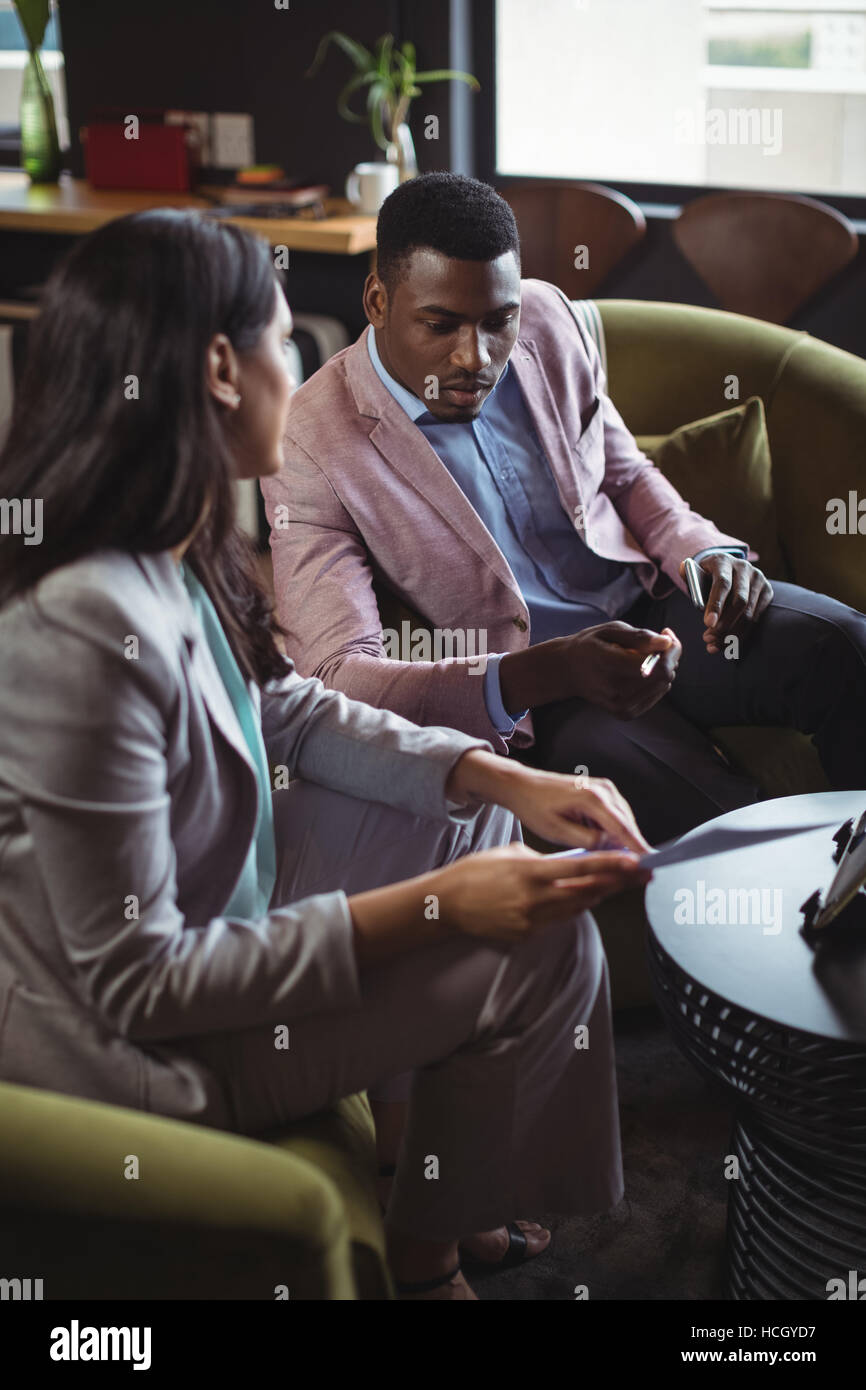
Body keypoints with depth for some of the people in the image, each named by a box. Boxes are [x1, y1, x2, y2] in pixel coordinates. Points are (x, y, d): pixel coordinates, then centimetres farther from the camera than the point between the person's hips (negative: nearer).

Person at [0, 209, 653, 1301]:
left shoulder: (171, 550, -7)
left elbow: (282, 709, 9)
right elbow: (139, 986, -29)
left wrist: (505, 780, -3)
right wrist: (434, 907, -27)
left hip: (195, 899, 9)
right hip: (130, 1049, -9)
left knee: (480, 824, 15)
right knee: (545, 946, -7)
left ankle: (454, 1188, 30)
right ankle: (424, 1249, 21)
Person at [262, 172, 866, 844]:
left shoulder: (548, 320, 2)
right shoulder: (310, 451, -14)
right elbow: (337, 675, -21)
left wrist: (711, 552, -6)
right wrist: (551, 672, -34)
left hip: (650, 607, 6)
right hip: (530, 691, -5)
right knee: (741, 839, -32)